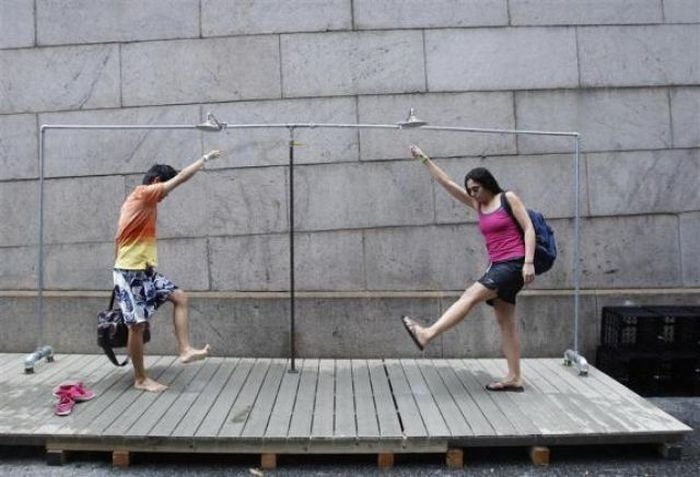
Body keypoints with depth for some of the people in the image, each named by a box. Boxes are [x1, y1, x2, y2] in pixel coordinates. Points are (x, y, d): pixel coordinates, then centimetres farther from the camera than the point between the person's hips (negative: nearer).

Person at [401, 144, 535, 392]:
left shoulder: (508, 198, -1)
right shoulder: (477, 205, 15)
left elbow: (529, 228, -6)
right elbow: (446, 182, 15)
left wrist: (529, 262, -17)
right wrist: (425, 159, 12)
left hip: (514, 264, -8)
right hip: (498, 266, 8)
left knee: (471, 295, -20)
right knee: (505, 321, 5)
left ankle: (427, 334, -26)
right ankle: (514, 378, 7)